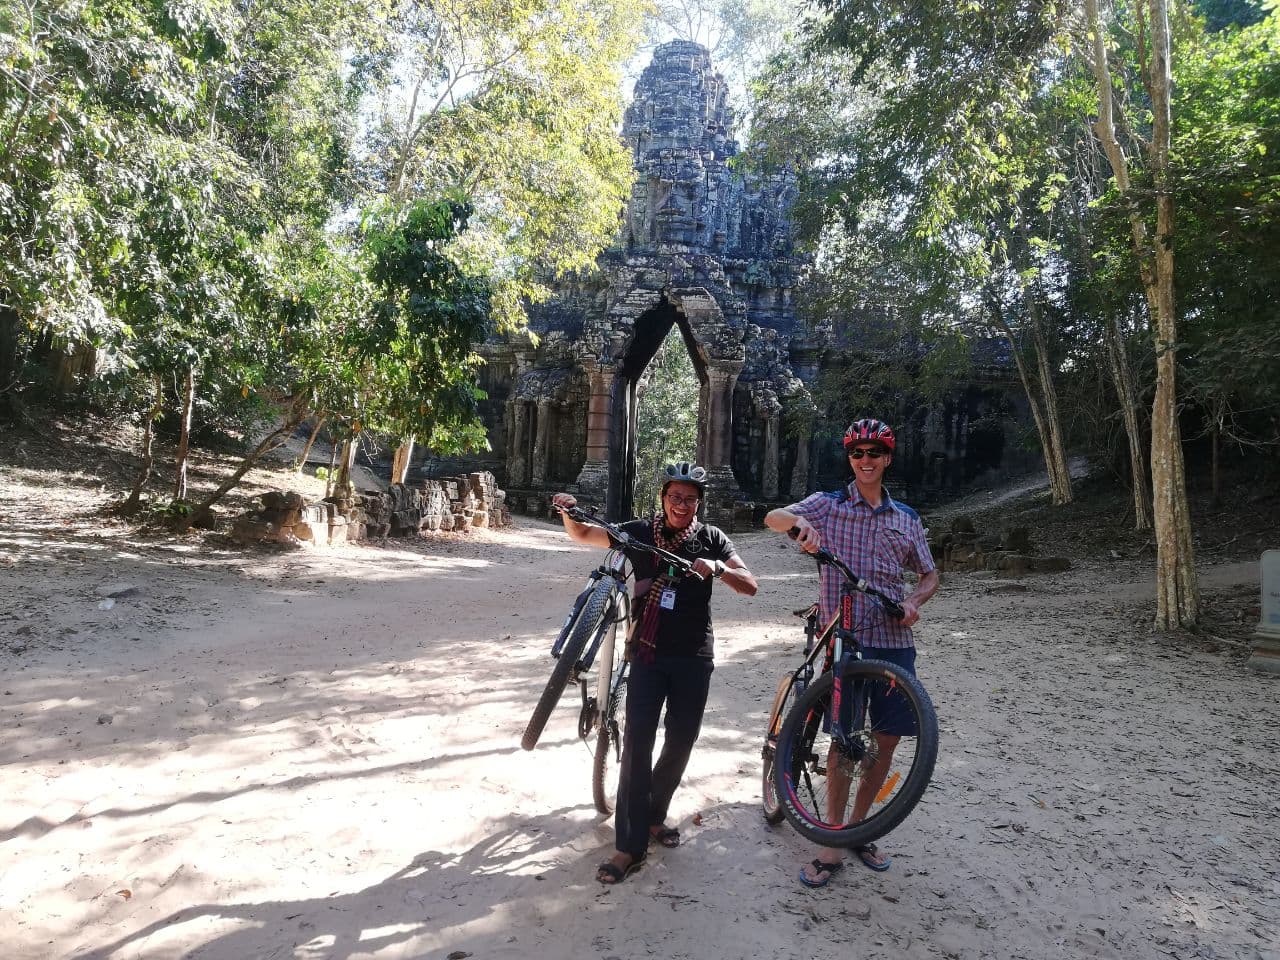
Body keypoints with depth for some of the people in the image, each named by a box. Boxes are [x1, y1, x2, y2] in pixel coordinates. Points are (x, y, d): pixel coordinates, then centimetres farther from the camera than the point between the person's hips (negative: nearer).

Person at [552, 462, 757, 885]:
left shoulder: (711, 538, 0)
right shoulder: (641, 531, -1)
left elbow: (750, 585, -8)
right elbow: (583, 534, 4)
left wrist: (717, 568, -27)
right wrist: (569, 512, -17)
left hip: (693, 657, 1)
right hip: (649, 653, -1)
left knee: (680, 743, 10)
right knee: (637, 744, -7)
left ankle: (653, 816, 34)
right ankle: (630, 846, 1)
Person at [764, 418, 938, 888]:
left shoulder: (906, 518, 12)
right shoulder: (828, 505, 2)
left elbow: (930, 575, 18)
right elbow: (772, 518, -12)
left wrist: (914, 601, -4)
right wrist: (799, 521, -34)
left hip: (894, 640, 4)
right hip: (845, 638, -4)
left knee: (888, 737, 7)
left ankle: (857, 827, 27)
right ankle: (832, 846, 9)